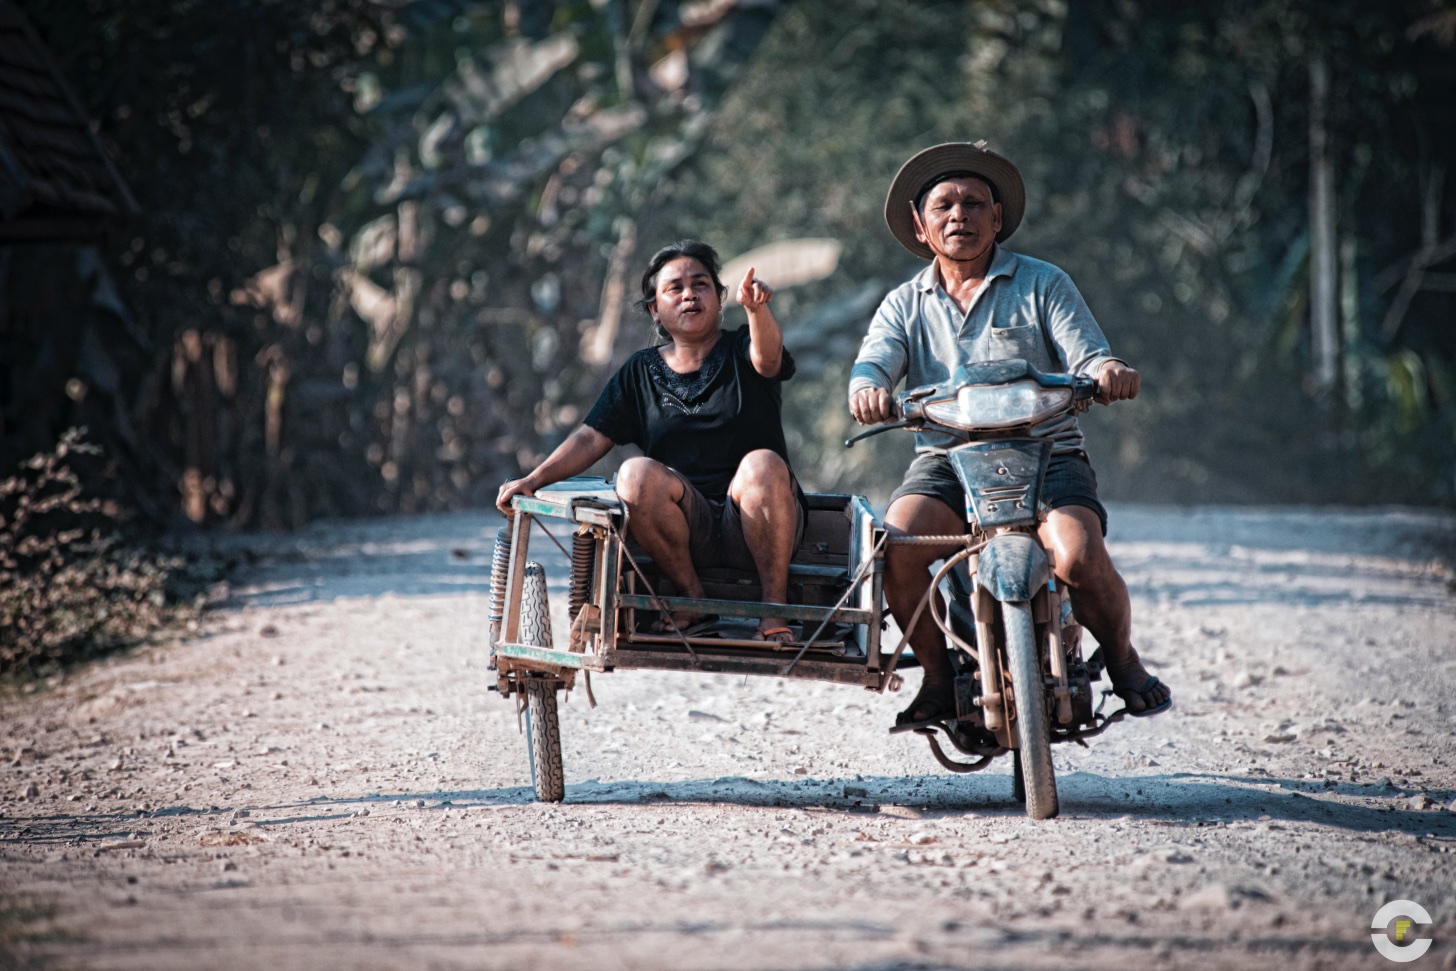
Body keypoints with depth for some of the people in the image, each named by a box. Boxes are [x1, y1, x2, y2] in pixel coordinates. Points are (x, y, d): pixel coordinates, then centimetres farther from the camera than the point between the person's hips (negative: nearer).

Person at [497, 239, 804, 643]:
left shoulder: (741, 351, 7)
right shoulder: (640, 372, 16)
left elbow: (767, 357, -18)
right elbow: (592, 438, 11)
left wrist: (757, 308, -40)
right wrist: (533, 479, -5)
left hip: (752, 527, -2)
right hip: (689, 531, 2)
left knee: (763, 464, -33)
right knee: (637, 474, -27)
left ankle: (775, 610, -25)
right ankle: (692, 601, -15)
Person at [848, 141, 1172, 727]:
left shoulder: (1043, 284, 10)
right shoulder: (904, 305, 16)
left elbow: (1088, 358, 0)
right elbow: (874, 362, -1)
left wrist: (1109, 372, -26)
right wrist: (867, 390, -27)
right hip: (945, 463, 2)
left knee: (1079, 557, -30)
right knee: (895, 543, -30)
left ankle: (1123, 663, 2)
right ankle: (938, 677, -6)